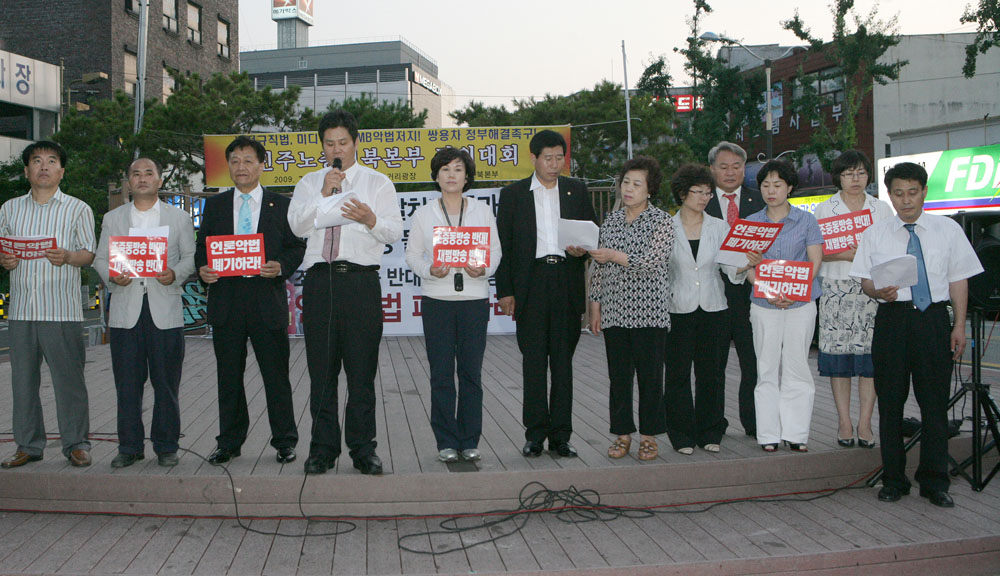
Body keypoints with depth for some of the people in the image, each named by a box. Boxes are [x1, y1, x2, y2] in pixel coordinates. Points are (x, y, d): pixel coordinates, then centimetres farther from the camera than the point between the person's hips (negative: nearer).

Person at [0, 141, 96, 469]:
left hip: (61, 310, -3)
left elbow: (89, 254, 2)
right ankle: (28, 445, 17)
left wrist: (67, 257, -18)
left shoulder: (78, 209, 6)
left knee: (68, 379, -3)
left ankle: (76, 444, 7)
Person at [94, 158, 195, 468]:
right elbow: (100, 258, 13)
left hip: (165, 310, -1)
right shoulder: (112, 218, 16)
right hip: (125, 310, 1)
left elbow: (190, 256, 7)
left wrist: (175, 274, -13)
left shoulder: (180, 218, 12)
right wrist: (112, 276, -9)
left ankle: (166, 446, 10)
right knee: (127, 383, 2)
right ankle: (129, 446, 12)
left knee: (166, 382, 0)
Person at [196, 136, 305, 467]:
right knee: (229, 377, 8)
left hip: (268, 300, -2)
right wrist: (203, 269, -8)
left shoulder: (281, 205, 8)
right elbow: (202, 247, 12)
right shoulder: (214, 205, 13)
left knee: (276, 375, 2)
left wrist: (281, 266, -14)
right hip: (226, 300, 2)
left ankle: (285, 442, 12)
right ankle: (229, 442, 19)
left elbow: (297, 247, 5)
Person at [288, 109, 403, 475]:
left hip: (361, 281, -2)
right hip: (319, 279, 2)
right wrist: (324, 194, -9)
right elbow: (297, 226, 2)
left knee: (362, 370, -1)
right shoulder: (309, 183, 18)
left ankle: (363, 450, 8)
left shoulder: (378, 183, 13)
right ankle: (323, 449, 12)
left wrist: (371, 219, -16)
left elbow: (395, 231, 3)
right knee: (321, 370, 3)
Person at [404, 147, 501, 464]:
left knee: (471, 372, 3)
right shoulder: (423, 214, 7)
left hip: (475, 298, 1)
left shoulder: (482, 210, 8)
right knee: (441, 375, 0)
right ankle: (446, 442, 9)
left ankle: (469, 441, 13)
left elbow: (495, 250, 8)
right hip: (437, 299, 0)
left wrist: (483, 269, -12)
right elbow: (412, 254, 7)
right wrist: (430, 270, -13)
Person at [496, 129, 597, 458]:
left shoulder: (577, 191, 12)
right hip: (531, 285, -1)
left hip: (567, 282, 1)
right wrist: (505, 291, -2)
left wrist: (583, 249, -7)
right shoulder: (513, 194, 7)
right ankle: (535, 434, 8)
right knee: (534, 361, 0)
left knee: (563, 361, 5)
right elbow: (503, 245, 5)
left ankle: (560, 436, 10)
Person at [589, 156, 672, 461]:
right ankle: (622, 433, 16)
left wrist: (615, 255, -17)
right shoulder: (611, 220, 13)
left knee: (650, 375, 0)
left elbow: (653, 260, -14)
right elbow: (599, 267, 15)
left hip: (649, 312, -4)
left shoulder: (661, 221, 0)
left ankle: (649, 436, 11)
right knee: (618, 375, 6)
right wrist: (595, 304, 10)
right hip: (614, 310, 4)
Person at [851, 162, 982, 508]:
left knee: (935, 402, 2)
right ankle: (894, 480, 15)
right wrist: (879, 292, -15)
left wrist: (959, 325, 1)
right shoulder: (875, 234, 8)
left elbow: (959, 280, 7)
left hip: (934, 319, 0)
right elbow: (865, 280, 8)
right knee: (890, 401, 4)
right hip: (892, 319, 0)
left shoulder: (948, 229, 8)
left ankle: (935, 483, 13)